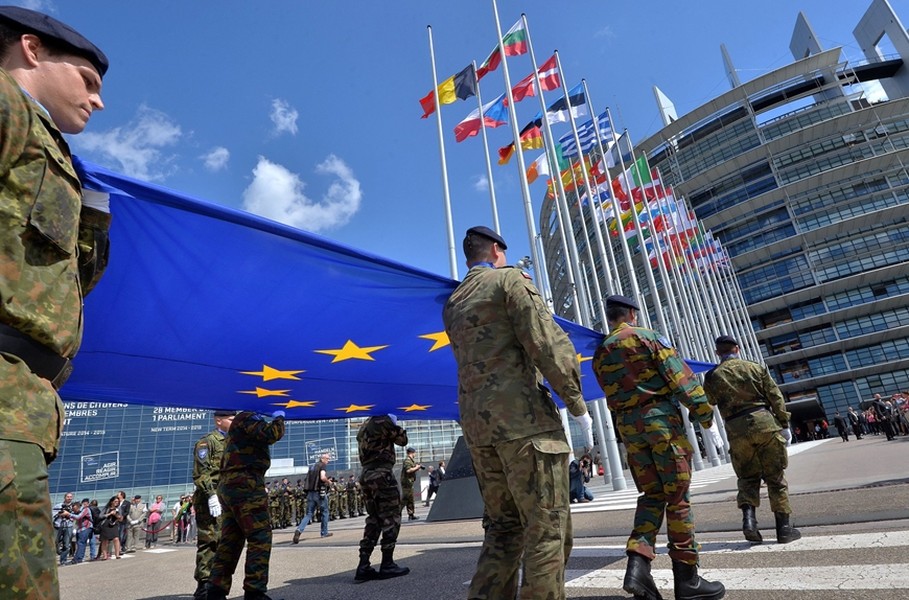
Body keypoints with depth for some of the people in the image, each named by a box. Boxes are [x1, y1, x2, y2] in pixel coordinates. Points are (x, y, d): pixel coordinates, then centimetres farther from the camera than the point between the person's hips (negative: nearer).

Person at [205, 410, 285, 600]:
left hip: (229, 486, 10)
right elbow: (271, 434, -21)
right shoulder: (247, 418, -7)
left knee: (230, 541, 10)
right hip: (245, 485, -10)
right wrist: (279, 418, -4)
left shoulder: (244, 423, 25)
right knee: (260, 537, -8)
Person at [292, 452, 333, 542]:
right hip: (320, 492, -6)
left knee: (308, 514, 5)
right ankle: (324, 532, 18)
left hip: (310, 493, 6)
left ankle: (299, 530, -17)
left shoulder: (312, 466, 19)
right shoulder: (323, 465, -4)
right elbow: (322, 477, -20)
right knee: (325, 512, 12)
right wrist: (328, 482, 0)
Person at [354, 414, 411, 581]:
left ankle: (363, 566, 8)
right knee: (391, 518, 0)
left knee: (374, 519, 12)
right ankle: (387, 565, 2)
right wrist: (395, 424, 15)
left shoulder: (363, 427, 18)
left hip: (366, 475, 9)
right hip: (382, 474, -8)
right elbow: (402, 439, -1)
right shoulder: (383, 421, -8)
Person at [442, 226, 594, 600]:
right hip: (523, 416, -7)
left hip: (477, 423, 7)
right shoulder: (511, 278, 0)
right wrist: (577, 404, -7)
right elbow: (547, 342, -11)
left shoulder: (452, 305, 19)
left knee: (504, 527, 15)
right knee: (547, 528, 0)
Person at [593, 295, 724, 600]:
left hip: (628, 427, 5)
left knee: (652, 495, 11)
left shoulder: (600, 354, 13)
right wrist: (702, 409, -6)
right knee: (678, 497, 2)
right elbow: (679, 375, -9)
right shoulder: (648, 336, -1)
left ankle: (638, 564, -5)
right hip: (661, 418, -5)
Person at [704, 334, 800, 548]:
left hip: (736, 430, 0)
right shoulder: (756, 368, 6)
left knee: (747, 477, 13)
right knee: (775, 476, 9)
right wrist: (784, 425, 8)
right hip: (764, 422, 0)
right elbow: (776, 397, 4)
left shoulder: (713, 376, 5)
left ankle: (748, 515, -7)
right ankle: (784, 527, 12)